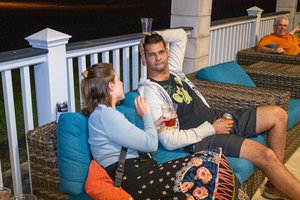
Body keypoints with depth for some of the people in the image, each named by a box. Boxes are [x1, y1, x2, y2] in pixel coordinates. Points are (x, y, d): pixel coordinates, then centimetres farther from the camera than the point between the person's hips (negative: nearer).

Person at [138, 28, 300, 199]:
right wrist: (211, 129, -16)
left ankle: (276, 185, 9)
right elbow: (170, 141, -23)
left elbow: (181, 35, 26)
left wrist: (155, 37, 8)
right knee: (266, 155, -24)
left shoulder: (172, 68, 7)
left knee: (278, 114, 3)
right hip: (200, 140, -9)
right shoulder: (151, 92, -17)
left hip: (216, 121, 9)